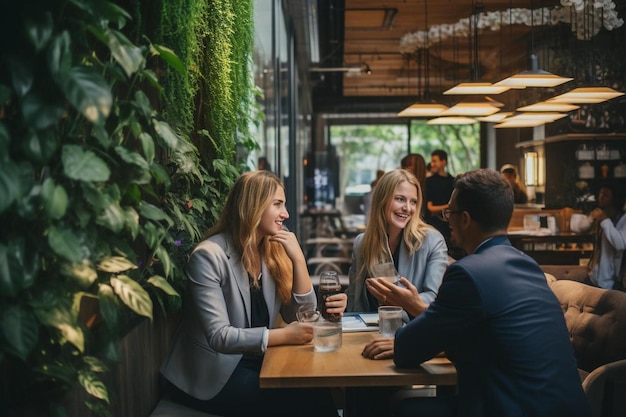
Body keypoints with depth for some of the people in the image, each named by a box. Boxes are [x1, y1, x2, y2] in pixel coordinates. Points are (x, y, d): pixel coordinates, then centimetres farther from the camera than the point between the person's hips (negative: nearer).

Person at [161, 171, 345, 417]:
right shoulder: (209, 256, -17)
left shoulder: (273, 251, 4)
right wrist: (284, 335, -28)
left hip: (255, 361, 6)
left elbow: (300, 319, 0)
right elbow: (218, 336, -23)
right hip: (212, 373, -6)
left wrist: (298, 259, -11)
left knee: (317, 389, -18)